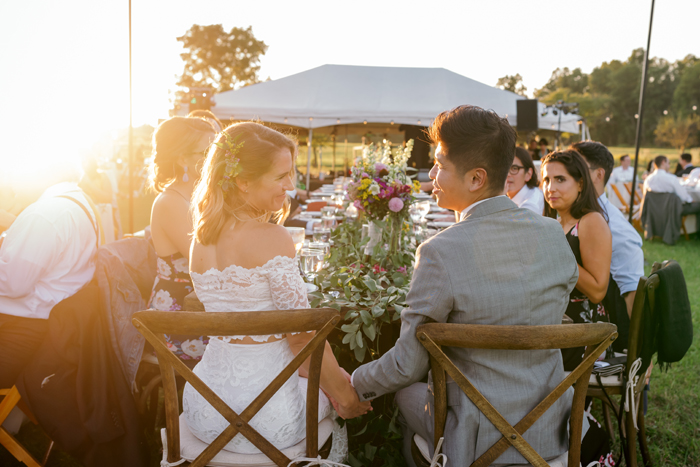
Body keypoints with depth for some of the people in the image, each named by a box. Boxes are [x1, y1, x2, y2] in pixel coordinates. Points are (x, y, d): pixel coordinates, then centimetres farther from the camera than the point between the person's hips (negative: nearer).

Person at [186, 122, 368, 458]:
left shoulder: (200, 240, 0)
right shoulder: (272, 238, -21)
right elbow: (304, 331, -17)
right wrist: (342, 390, -1)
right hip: (264, 416, -6)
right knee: (329, 394, 27)